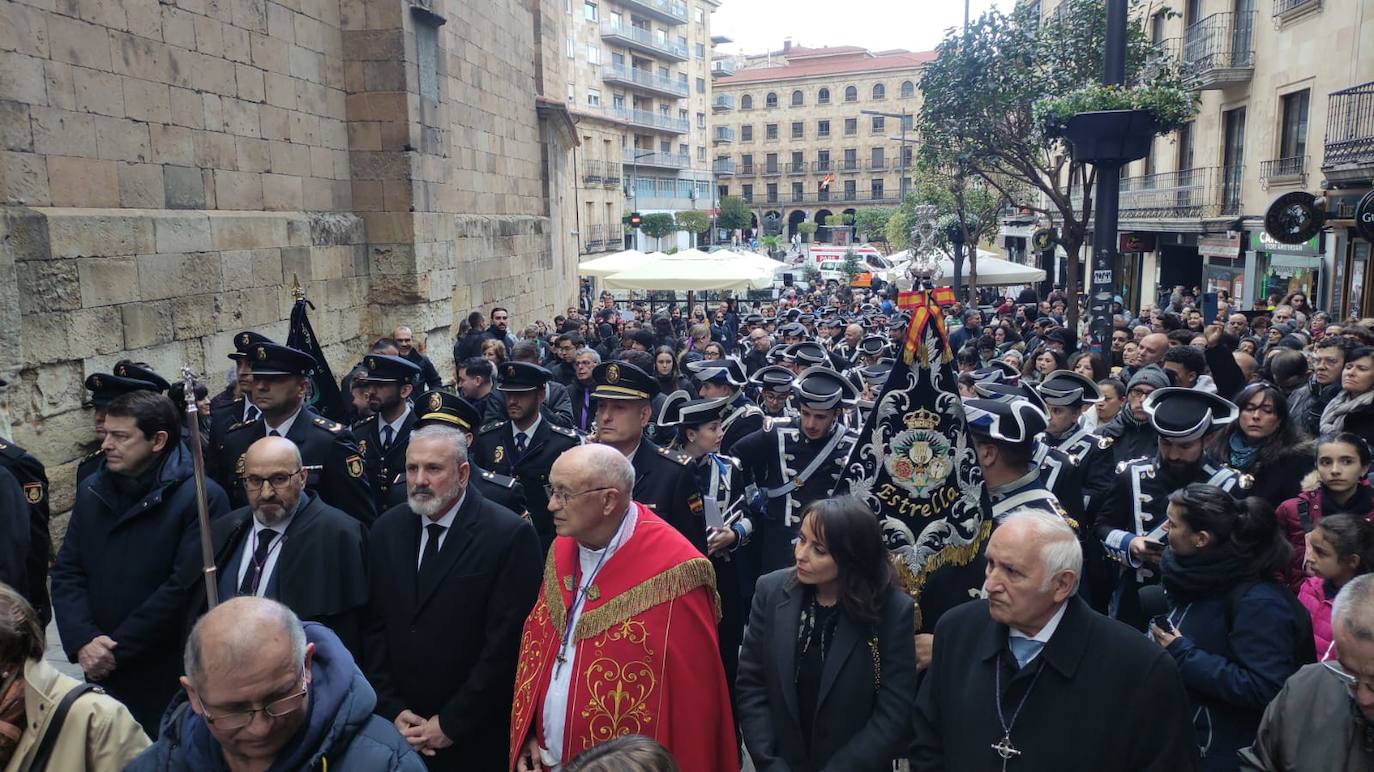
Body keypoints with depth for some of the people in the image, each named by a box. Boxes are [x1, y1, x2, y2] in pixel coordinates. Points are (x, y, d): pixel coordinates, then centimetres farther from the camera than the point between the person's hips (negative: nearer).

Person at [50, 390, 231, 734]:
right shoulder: (91, 490, 7)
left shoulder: (201, 497, -14)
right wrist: (83, 640, -10)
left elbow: (185, 586, -19)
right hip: (102, 671, 6)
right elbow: (66, 572, 6)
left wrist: (117, 649, -15)